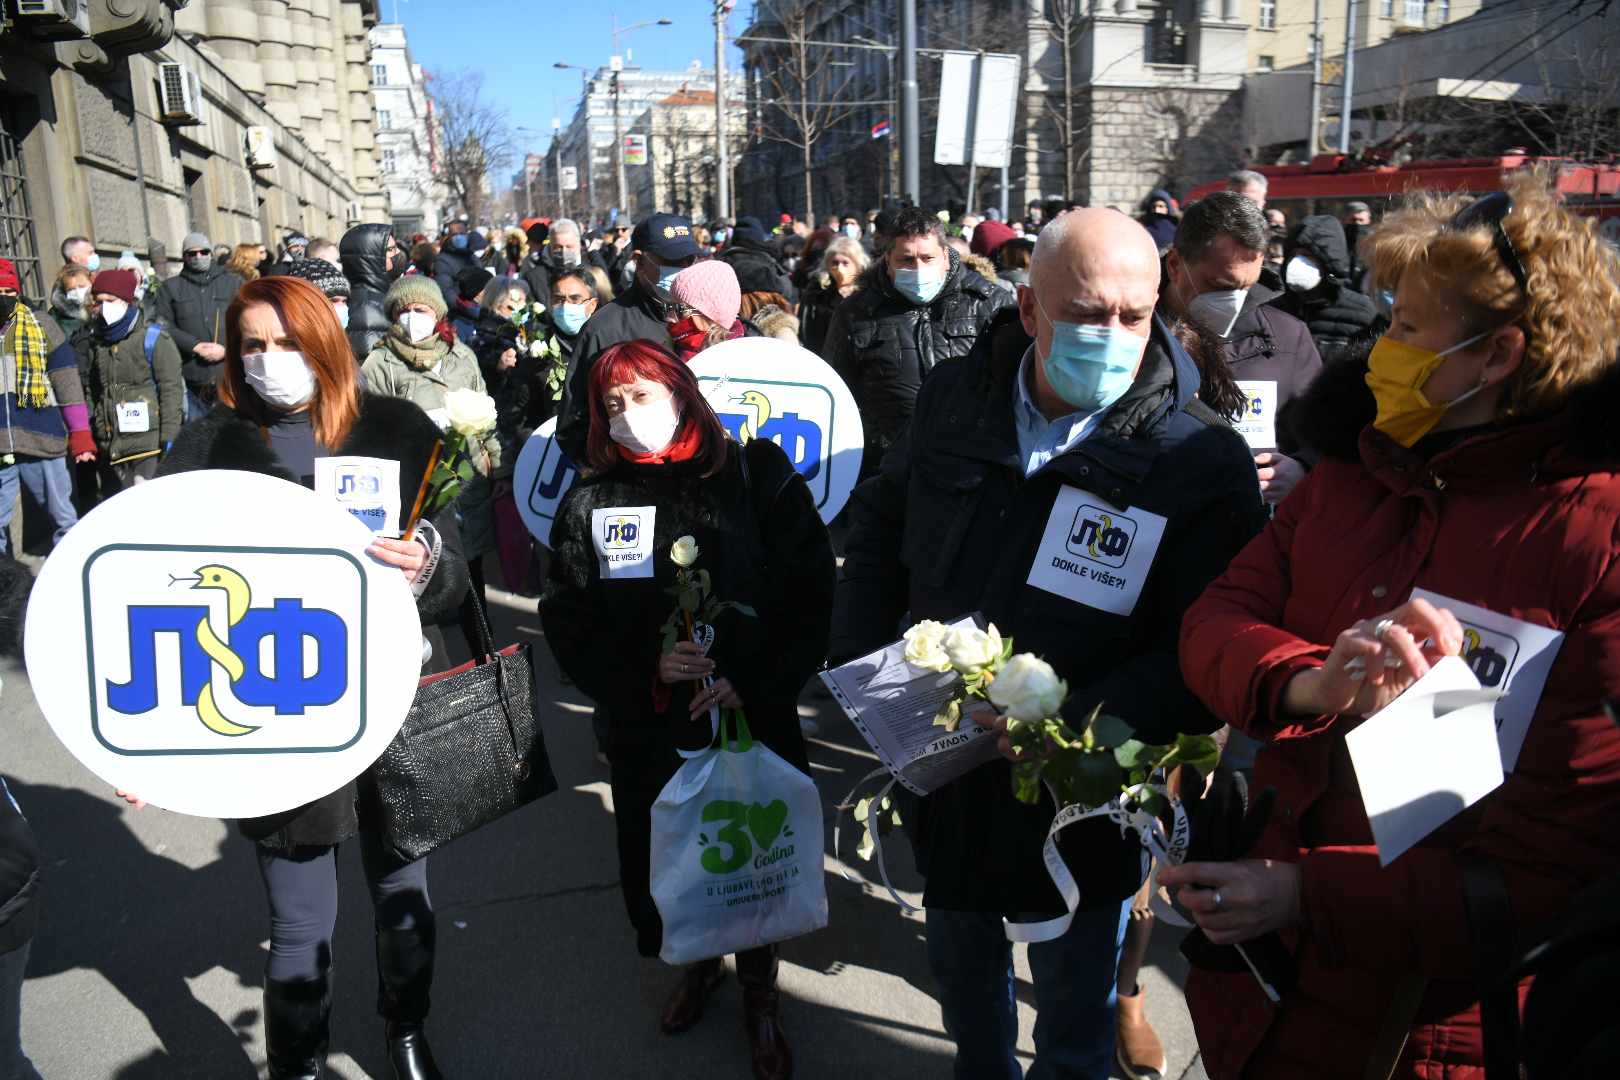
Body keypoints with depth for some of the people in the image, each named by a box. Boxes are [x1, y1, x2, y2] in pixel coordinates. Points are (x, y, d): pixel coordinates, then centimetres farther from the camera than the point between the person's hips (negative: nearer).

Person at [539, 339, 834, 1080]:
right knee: (657, 871, 13)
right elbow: (568, 625, 0)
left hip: (756, 718, -1)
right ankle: (699, 961, 49)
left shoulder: (758, 476, -5)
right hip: (649, 731, 2)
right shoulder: (590, 504, 0)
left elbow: (812, 596, -6)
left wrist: (751, 681, -15)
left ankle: (760, 989, 42)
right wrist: (648, 670, -15)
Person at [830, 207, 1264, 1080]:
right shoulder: (953, 400, -5)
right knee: (960, 957, 29)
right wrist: (864, 660, -5)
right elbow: (877, 529, 7)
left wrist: (1072, 727, -29)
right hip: (941, 766, 4)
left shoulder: (1202, 460, -18)